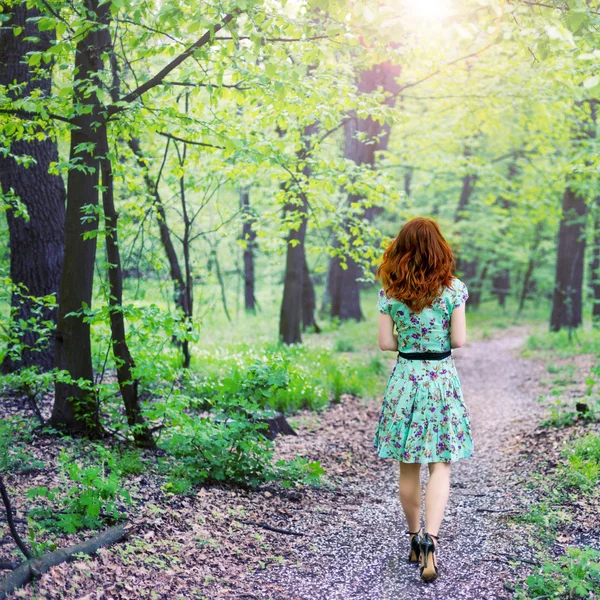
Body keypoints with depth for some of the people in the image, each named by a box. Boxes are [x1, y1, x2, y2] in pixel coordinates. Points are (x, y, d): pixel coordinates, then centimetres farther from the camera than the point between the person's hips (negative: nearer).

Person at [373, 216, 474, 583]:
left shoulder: (390, 292, -3)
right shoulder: (453, 288, -8)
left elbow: (386, 342, -2)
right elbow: (459, 340, -7)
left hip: (405, 379, 2)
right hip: (442, 379, -2)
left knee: (408, 466, 12)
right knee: (440, 465, 2)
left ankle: (414, 538, 22)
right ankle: (429, 540, -14)